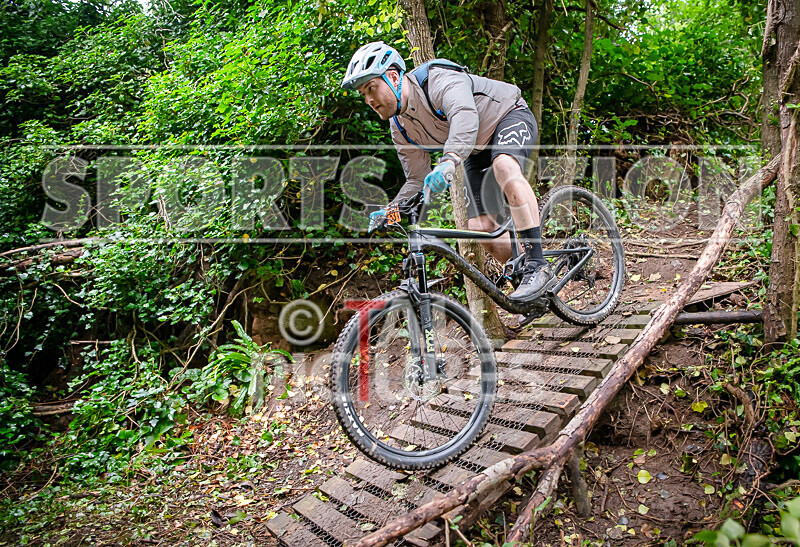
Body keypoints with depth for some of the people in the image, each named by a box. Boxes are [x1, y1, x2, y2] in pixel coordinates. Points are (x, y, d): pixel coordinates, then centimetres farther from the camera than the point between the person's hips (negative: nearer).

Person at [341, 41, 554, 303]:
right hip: (478, 153, 8)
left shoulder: (438, 80, -31)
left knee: (505, 167, -41)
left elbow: (465, 117, -52)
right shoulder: (400, 128, -7)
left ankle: (538, 266, -38)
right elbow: (417, 180, -1)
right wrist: (391, 211, -17)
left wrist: (449, 162, -69)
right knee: (480, 228, -5)